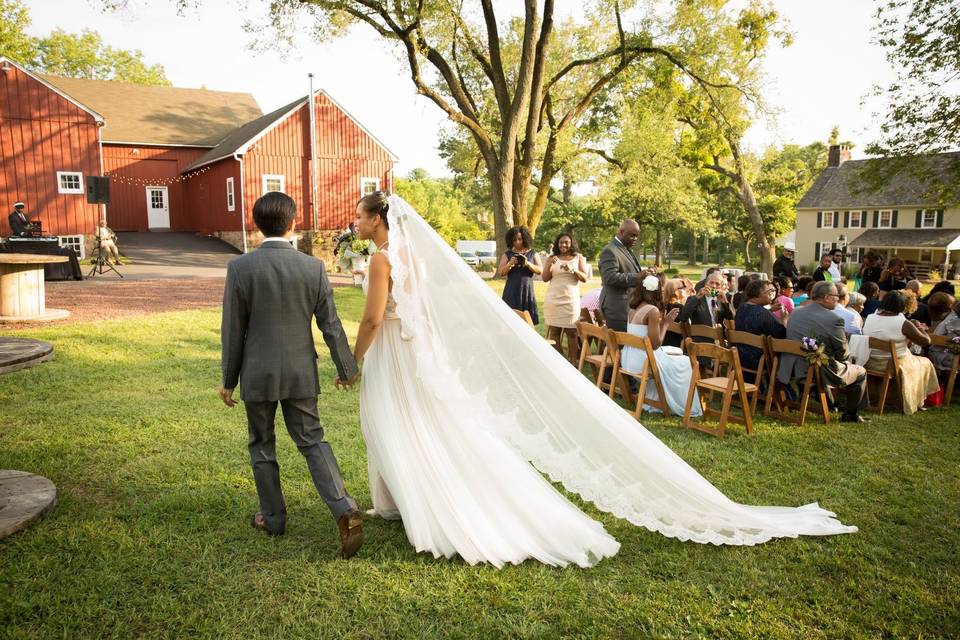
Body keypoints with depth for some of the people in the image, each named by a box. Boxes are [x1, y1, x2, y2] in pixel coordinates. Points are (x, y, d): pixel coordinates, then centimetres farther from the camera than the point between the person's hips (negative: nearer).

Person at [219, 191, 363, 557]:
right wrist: (346, 368, 11)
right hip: (301, 373, 2)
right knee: (312, 441, 12)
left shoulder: (240, 268, -11)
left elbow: (233, 330, -7)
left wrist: (228, 379, 4)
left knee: (262, 446, 17)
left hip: (258, 374, -2)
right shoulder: (313, 267, -6)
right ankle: (344, 510, -3)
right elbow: (330, 325, -1)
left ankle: (273, 517, 29)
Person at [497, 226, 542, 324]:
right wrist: (510, 264, -17)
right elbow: (500, 273, 2)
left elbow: (540, 270, 1)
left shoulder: (533, 254, 10)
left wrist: (527, 264, -16)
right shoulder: (507, 254, 9)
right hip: (512, 293, -1)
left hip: (527, 291, 1)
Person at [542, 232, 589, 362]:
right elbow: (545, 278, 3)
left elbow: (584, 278, 0)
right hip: (553, 299, 1)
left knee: (572, 332, -5)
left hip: (571, 300, -1)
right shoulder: (552, 258, 8)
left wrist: (573, 270, -18)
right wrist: (550, 265, -14)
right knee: (554, 332, 1)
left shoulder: (578, 258, 7)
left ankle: (572, 363, -3)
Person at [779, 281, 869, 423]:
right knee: (860, 372, 19)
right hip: (819, 373, -7)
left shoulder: (795, 313, 2)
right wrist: (846, 362, 15)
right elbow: (843, 354, -9)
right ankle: (850, 415, 28)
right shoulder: (834, 320, -17)